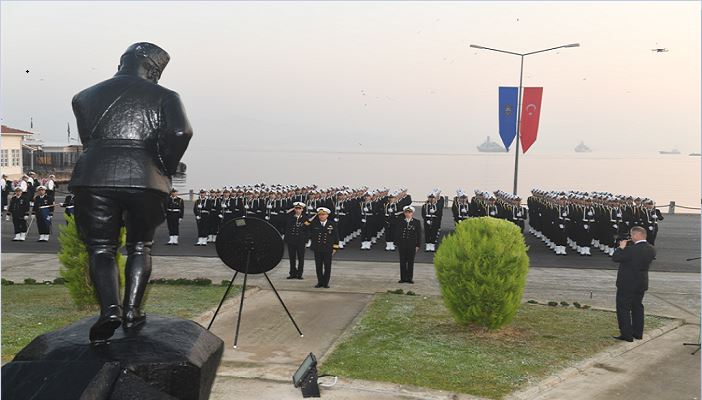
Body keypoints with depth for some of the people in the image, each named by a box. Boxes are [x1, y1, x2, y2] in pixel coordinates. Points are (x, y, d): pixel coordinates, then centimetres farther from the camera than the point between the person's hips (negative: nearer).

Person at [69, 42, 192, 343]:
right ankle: (132, 310, 9)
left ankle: (109, 308, -12)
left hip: (93, 177, 1)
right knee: (140, 246, 17)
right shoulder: (163, 97, 7)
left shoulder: (86, 96, 17)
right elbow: (180, 133, -9)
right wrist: (166, 169, 3)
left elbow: (87, 138, 15)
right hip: (145, 179, -1)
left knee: (101, 248, 8)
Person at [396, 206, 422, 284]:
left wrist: (417, 245, -4)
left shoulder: (416, 222, 4)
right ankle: (403, 278, 9)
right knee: (403, 262, 3)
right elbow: (397, 233, 6)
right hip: (402, 244, 1)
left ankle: (409, 278, 9)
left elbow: (419, 234, 2)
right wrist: (398, 244, -3)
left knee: (411, 262, 3)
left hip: (412, 245, -1)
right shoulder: (400, 222, 7)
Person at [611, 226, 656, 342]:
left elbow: (615, 258, -17)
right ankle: (637, 333, 27)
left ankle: (626, 335, 2)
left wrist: (621, 247, -3)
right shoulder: (651, 250, -2)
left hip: (627, 284, -7)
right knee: (637, 307, 20)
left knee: (623, 309, 2)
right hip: (642, 284, 8)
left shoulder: (631, 249, -25)